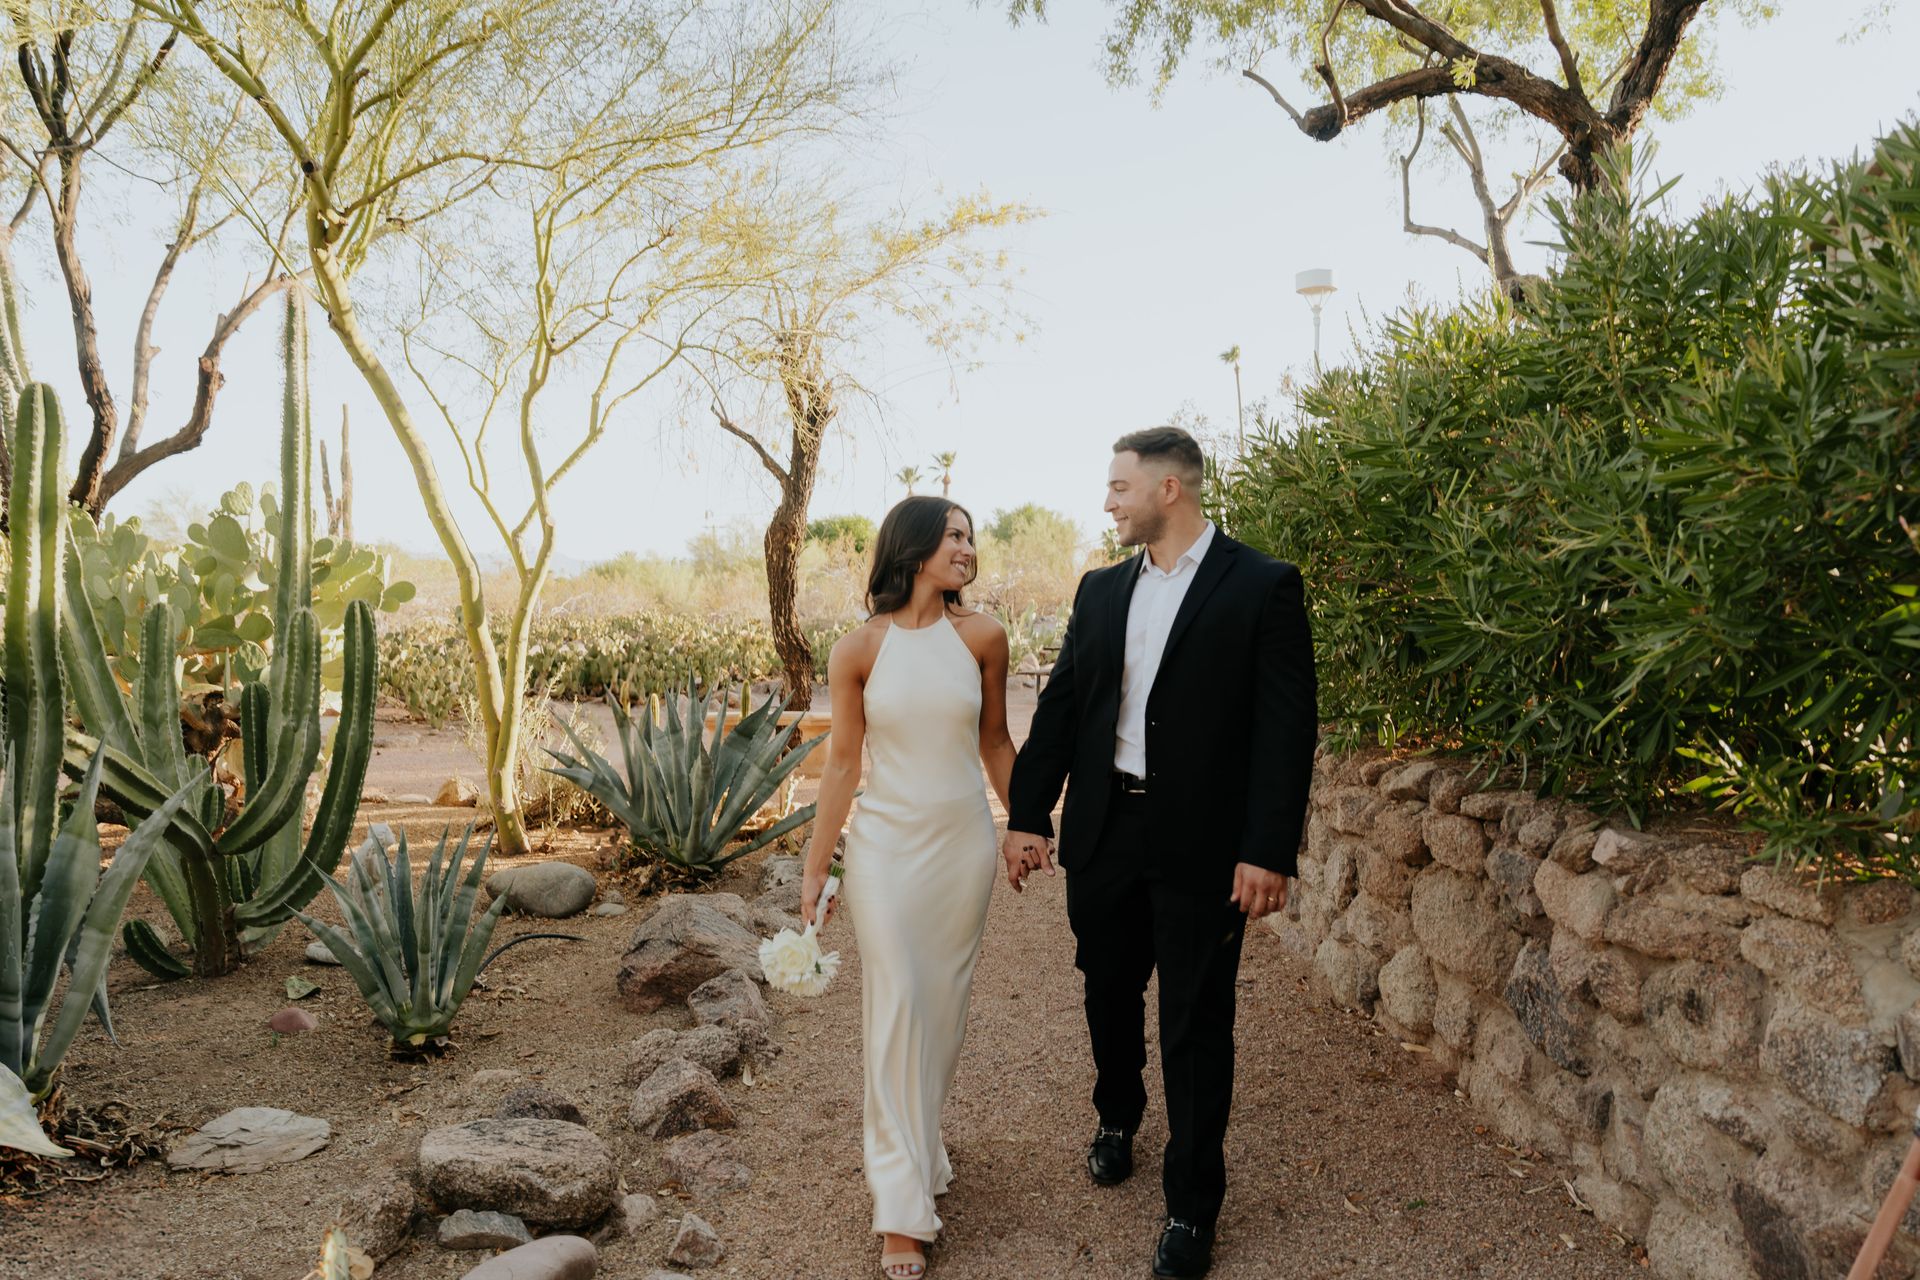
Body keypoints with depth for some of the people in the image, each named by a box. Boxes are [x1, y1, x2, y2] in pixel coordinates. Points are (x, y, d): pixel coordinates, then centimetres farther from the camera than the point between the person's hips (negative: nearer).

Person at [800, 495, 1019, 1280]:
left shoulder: (981, 637, -3)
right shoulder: (859, 650, -7)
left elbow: (995, 742, 9)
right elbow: (842, 765, -2)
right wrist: (815, 870, 0)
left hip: (965, 844, 2)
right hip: (885, 845, -2)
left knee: (945, 1004, 12)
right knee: (896, 1010, 0)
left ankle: (914, 1139, 36)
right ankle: (902, 1206, 11)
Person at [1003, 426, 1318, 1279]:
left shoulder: (1262, 587, -8)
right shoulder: (1100, 590, 7)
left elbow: (1288, 727, -11)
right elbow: (1060, 706, 8)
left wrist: (1269, 850, -16)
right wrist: (1028, 815, 4)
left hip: (1202, 846, -4)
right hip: (1103, 831, 5)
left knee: (1196, 1025, 6)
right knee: (1109, 991, 20)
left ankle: (1192, 1204, 23)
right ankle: (1116, 1118, 47)